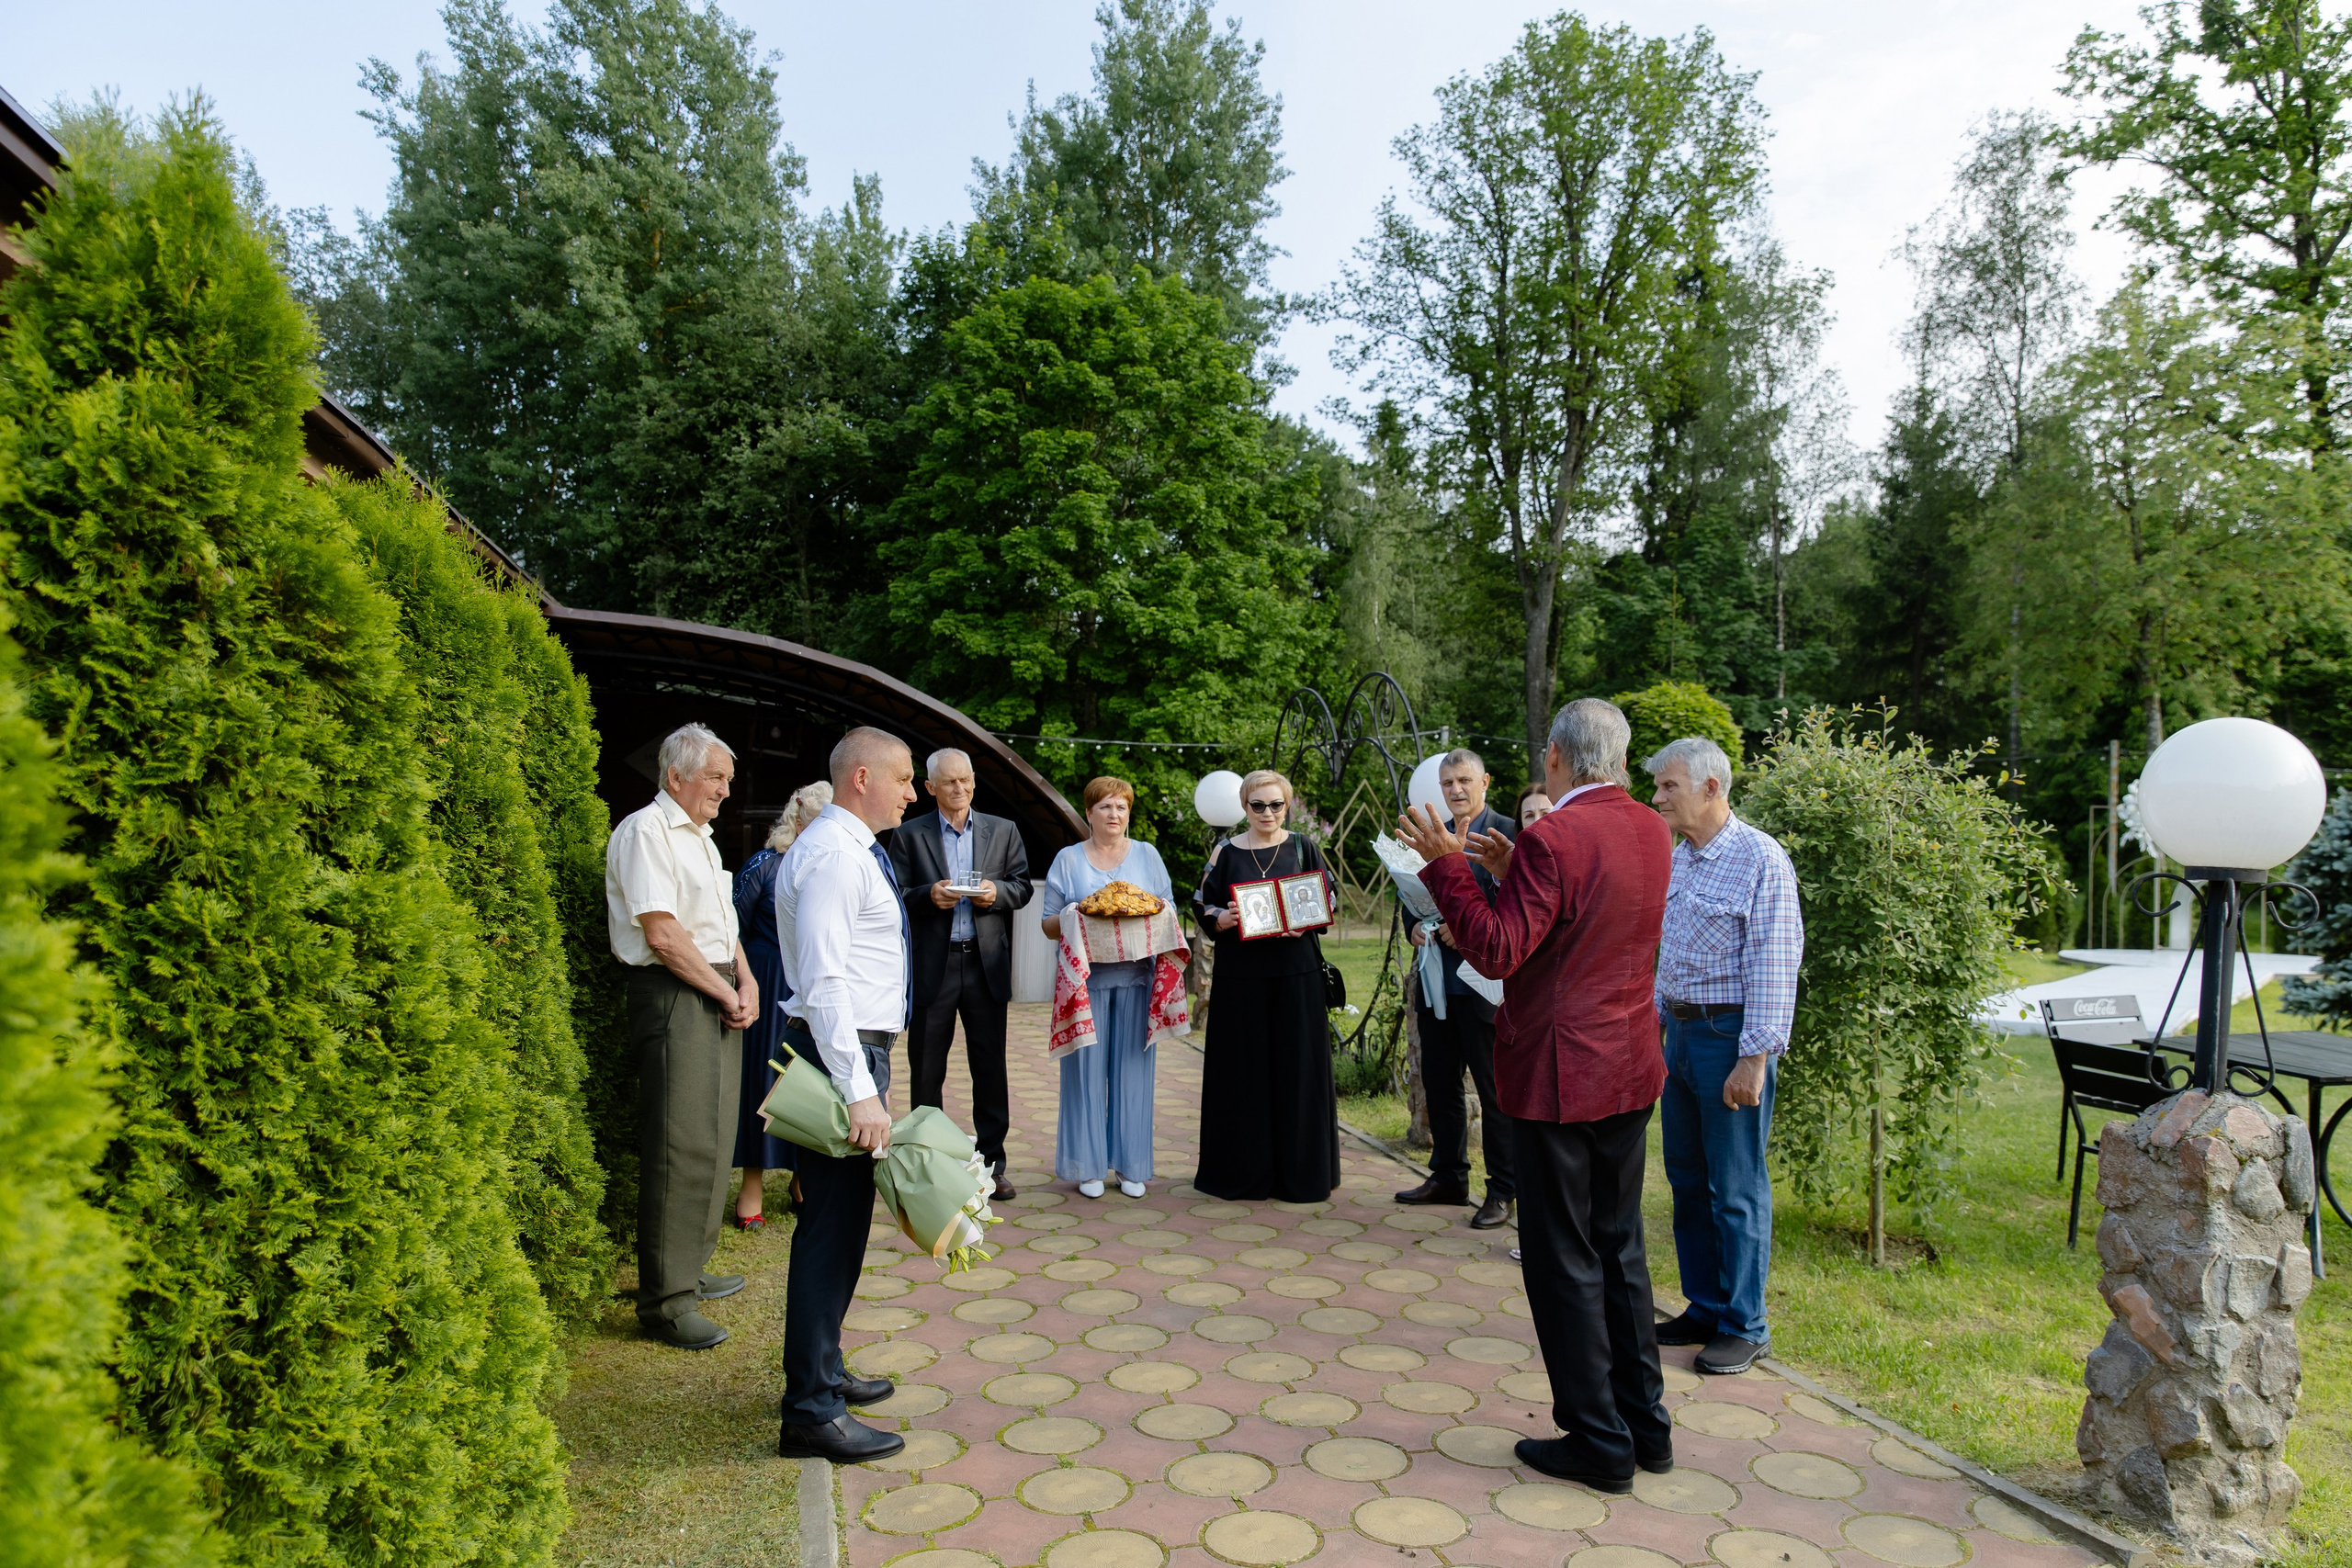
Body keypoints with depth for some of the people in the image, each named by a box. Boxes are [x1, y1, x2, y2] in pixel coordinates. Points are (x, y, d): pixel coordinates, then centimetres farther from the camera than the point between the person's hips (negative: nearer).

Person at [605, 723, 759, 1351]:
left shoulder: (700, 838, 20)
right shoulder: (645, 831, -10)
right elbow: (662, 933, -17)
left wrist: (747, 981, 5)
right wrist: (727, 993, -11)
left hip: (717, 995, 9)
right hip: (672, 996, -9)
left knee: (712, 1139, 14)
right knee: (680, 1147, -8)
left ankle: (689, 1269, 27)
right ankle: (666, 1301, 0)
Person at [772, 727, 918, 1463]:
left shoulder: (852, 850, 15)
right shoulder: (832, 855, -17)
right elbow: (822, 981, -24)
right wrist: (859, 1090, -27)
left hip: (856, 1048, 11)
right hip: (841, 1052, -11)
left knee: (840, 1218, 18)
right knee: (832, 1226, -5)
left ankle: (822, 1372, 32)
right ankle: (812, 1412, 3)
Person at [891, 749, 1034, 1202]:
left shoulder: (1004, 831, 10)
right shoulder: (909, 836, 4)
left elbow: (1022, 887, 8)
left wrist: (997, 891, -12)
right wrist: (928, 896, -18)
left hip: (986, 965, 1)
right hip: (931, 967, -1)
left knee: (990, 1069, 6)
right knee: (926, 1072, 6)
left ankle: (992, 1164, 17)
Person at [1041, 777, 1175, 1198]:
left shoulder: (1147, 855, 12)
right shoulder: (1067, 859, 8)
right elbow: (1048, 923, 6)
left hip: (1135, 976, 1)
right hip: (1087, 976, -1)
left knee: (1132, 1067, 2)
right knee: (1087, 1067, -1)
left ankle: (1131, 1166, 11)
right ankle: (1089, 1166, 9)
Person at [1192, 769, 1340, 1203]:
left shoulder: (1302, 849, 6)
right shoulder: (1227, 853, 6)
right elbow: (1201, 904, 6)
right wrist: (1221, 919, -14)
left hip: (1296, 974, 0)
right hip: (1241, 975, 0)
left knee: (1296, 1067, 2)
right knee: (1242, 1069, 2)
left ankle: (1299, 1169, 13)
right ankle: (1244, 1169, 13)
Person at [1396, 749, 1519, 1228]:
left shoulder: (1509, 833, -7)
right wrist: (1416, 926, 0)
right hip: (1437, 982, 7)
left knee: (1495, 1089, 2)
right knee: (1439, 1082, 15)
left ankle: (1502, 1191, 13)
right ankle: (1448, 1177, 30)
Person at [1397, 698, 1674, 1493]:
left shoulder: (1552, 839, -20)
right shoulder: (1652, 831, 6)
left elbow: (1497, 953, -22)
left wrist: (1444, 864, -17)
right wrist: (1512, 871, 15)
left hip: (1560, 1076, -8)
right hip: (1630, 1069, 8)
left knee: (1564, 1259, 5)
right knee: (1620, 1247, 20)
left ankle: (1599, 1442, 15)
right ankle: (1645, 1422, 30)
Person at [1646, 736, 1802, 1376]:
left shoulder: (1759, 858, -13)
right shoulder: (1679, 858, 12)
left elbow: (1774, 965, -16)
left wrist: (1754, 1058, -19)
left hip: (1730, 1036, -8)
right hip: (1682, 1031, 8)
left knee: (1736, 1189, 1)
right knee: (1687, 1179, 14)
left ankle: (1745, 1326, 15)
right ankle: (1705, 1309, 27)